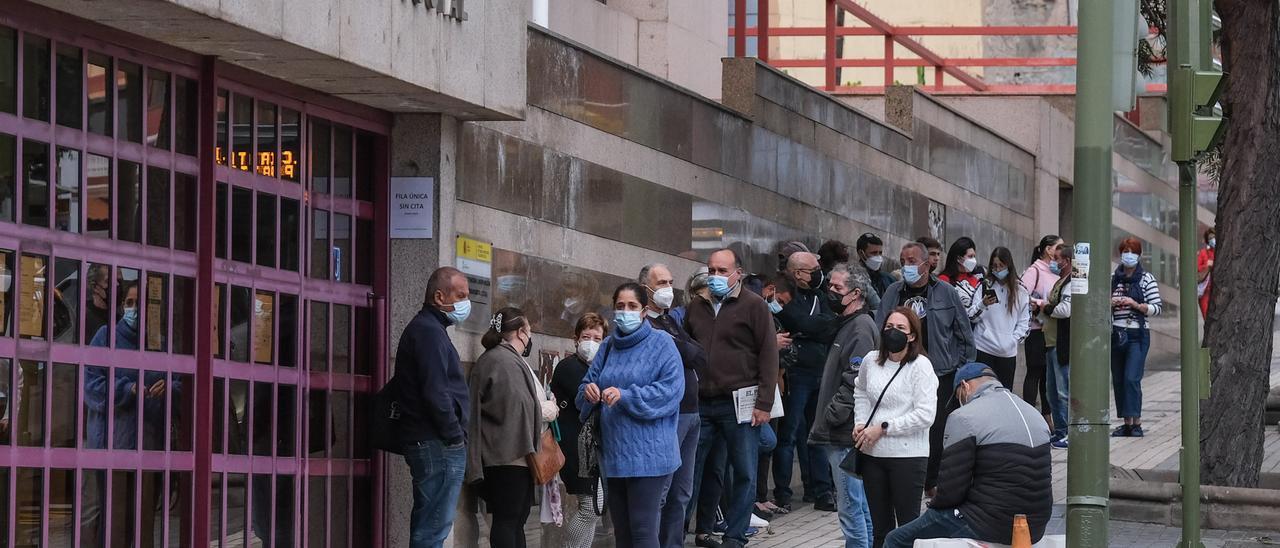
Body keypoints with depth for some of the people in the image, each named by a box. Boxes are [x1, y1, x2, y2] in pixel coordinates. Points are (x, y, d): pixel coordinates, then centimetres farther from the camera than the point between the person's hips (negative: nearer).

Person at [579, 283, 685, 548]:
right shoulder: (609, 346, 15)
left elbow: (672, 388, -14)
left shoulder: (660, 343, -3)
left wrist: (626, 396, -23)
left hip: (648, 454, -6)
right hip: (614, 453, 6)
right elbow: (589, 381, 14)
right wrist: (589, 391, -11)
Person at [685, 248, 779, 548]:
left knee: (745, 474, 0)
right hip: (700, 403, 4)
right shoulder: (697, 307, 14)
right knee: (690, 470, 2)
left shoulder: (753, 305, 0)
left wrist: (764, 404, -10)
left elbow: (768, 354, -4)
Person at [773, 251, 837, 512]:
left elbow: (831, 329, 8)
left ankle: (820, 489, 13)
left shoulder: (817, 296, 16)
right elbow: (803, 324, -18)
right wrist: (827, 322, -4)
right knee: (789, 434, -3)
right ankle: (782, 493, 2)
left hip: (820, 374, 7)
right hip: (796, 375, -7)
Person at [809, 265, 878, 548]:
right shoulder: (847, 324, 20)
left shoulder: (861, 327, -13)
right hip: (839, 434, 10)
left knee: (850, 506, -10)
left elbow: (855, 381, -21)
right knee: (861, 506, 14)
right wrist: (825, 421, 19)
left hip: (846, 434, -10)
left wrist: (831, 416, -16)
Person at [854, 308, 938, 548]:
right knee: (880, 526, 14)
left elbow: (925, 415, -17)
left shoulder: (920, 366, -10)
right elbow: (861, 392, 26)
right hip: (873, 454, 5)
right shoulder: (871, 360, 5)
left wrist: (883, 428, -14)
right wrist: (860, 424, 9)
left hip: (907, 455, -5)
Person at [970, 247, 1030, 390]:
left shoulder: (1020, 291, 7)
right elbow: (971, 317, -5)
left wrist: (1013, 340, -3)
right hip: (984, 349, -2)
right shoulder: (984, 287, 1)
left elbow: (1024, 322, 9)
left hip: (1008, 352, 2)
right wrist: (982, 305, -23)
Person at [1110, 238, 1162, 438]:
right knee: (1118, 380, 5)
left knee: (1132, 378, -16)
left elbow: (1156, 307, -4)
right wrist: (1110, 303, -1)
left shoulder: (1147, 279, 1)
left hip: (1137, 335, -5)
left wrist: (1135, 304, -17)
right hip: (1116, 334, 5)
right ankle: (1127, 423, 13)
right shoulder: (1113, 279, 12)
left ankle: (1136, 422, -15)